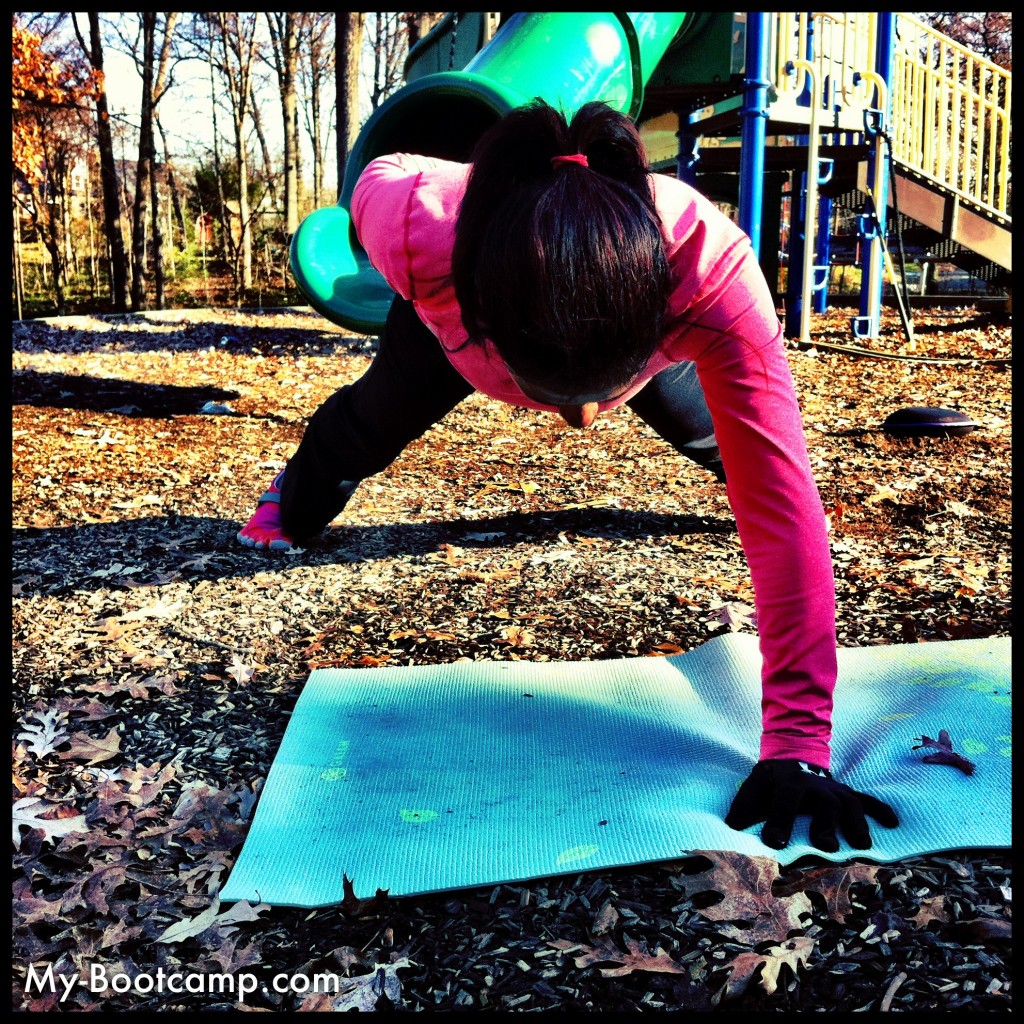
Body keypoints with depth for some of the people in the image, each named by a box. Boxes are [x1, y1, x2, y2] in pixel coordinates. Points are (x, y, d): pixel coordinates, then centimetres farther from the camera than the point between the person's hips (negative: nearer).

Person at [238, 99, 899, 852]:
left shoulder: (710, 262, -49)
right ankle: (292, 503, 54)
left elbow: (780, 501, -49)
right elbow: (383, 173, -22)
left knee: (712, 430, 18)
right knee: (375, 419, 18)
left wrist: (797, 745, -51)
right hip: (462, 311, 0)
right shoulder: (418, 227, -48)